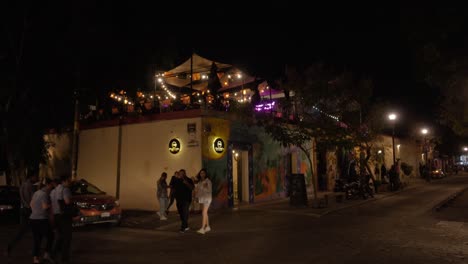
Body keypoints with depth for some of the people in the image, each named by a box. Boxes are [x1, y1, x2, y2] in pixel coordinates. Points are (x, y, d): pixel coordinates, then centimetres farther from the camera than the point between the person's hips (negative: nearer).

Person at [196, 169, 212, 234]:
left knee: (204, 213, -13)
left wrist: (205, 187, -29)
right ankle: (208, 227, 23)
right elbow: (198, 190, 15)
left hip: (207, 198, -7)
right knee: (205, 213, 12)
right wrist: (197, 197, 9)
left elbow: (209, 190, -13)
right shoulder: (199, 182, 10)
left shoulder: (208, 181, -9)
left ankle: (202, 229, -17)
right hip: (201, 198, 7)